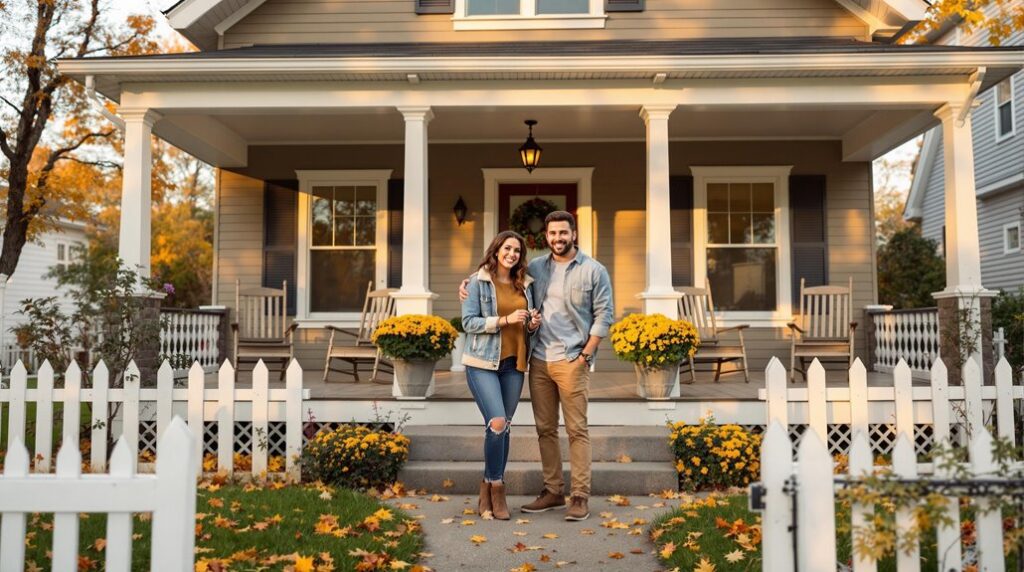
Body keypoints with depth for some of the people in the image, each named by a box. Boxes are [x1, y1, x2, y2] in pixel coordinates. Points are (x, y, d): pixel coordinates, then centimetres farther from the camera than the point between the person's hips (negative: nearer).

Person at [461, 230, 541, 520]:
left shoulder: (524, 285, 12)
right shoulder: (478, 281, -2)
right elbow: (468, 322, -9)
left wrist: (533, 324, -3)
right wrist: (505, 319, -18)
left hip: (513, 363, 5)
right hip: (483, 363, -5)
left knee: (504, 428, 6)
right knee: (497, 424, -16)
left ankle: (487, 494, 19)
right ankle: (497, 489, 3)